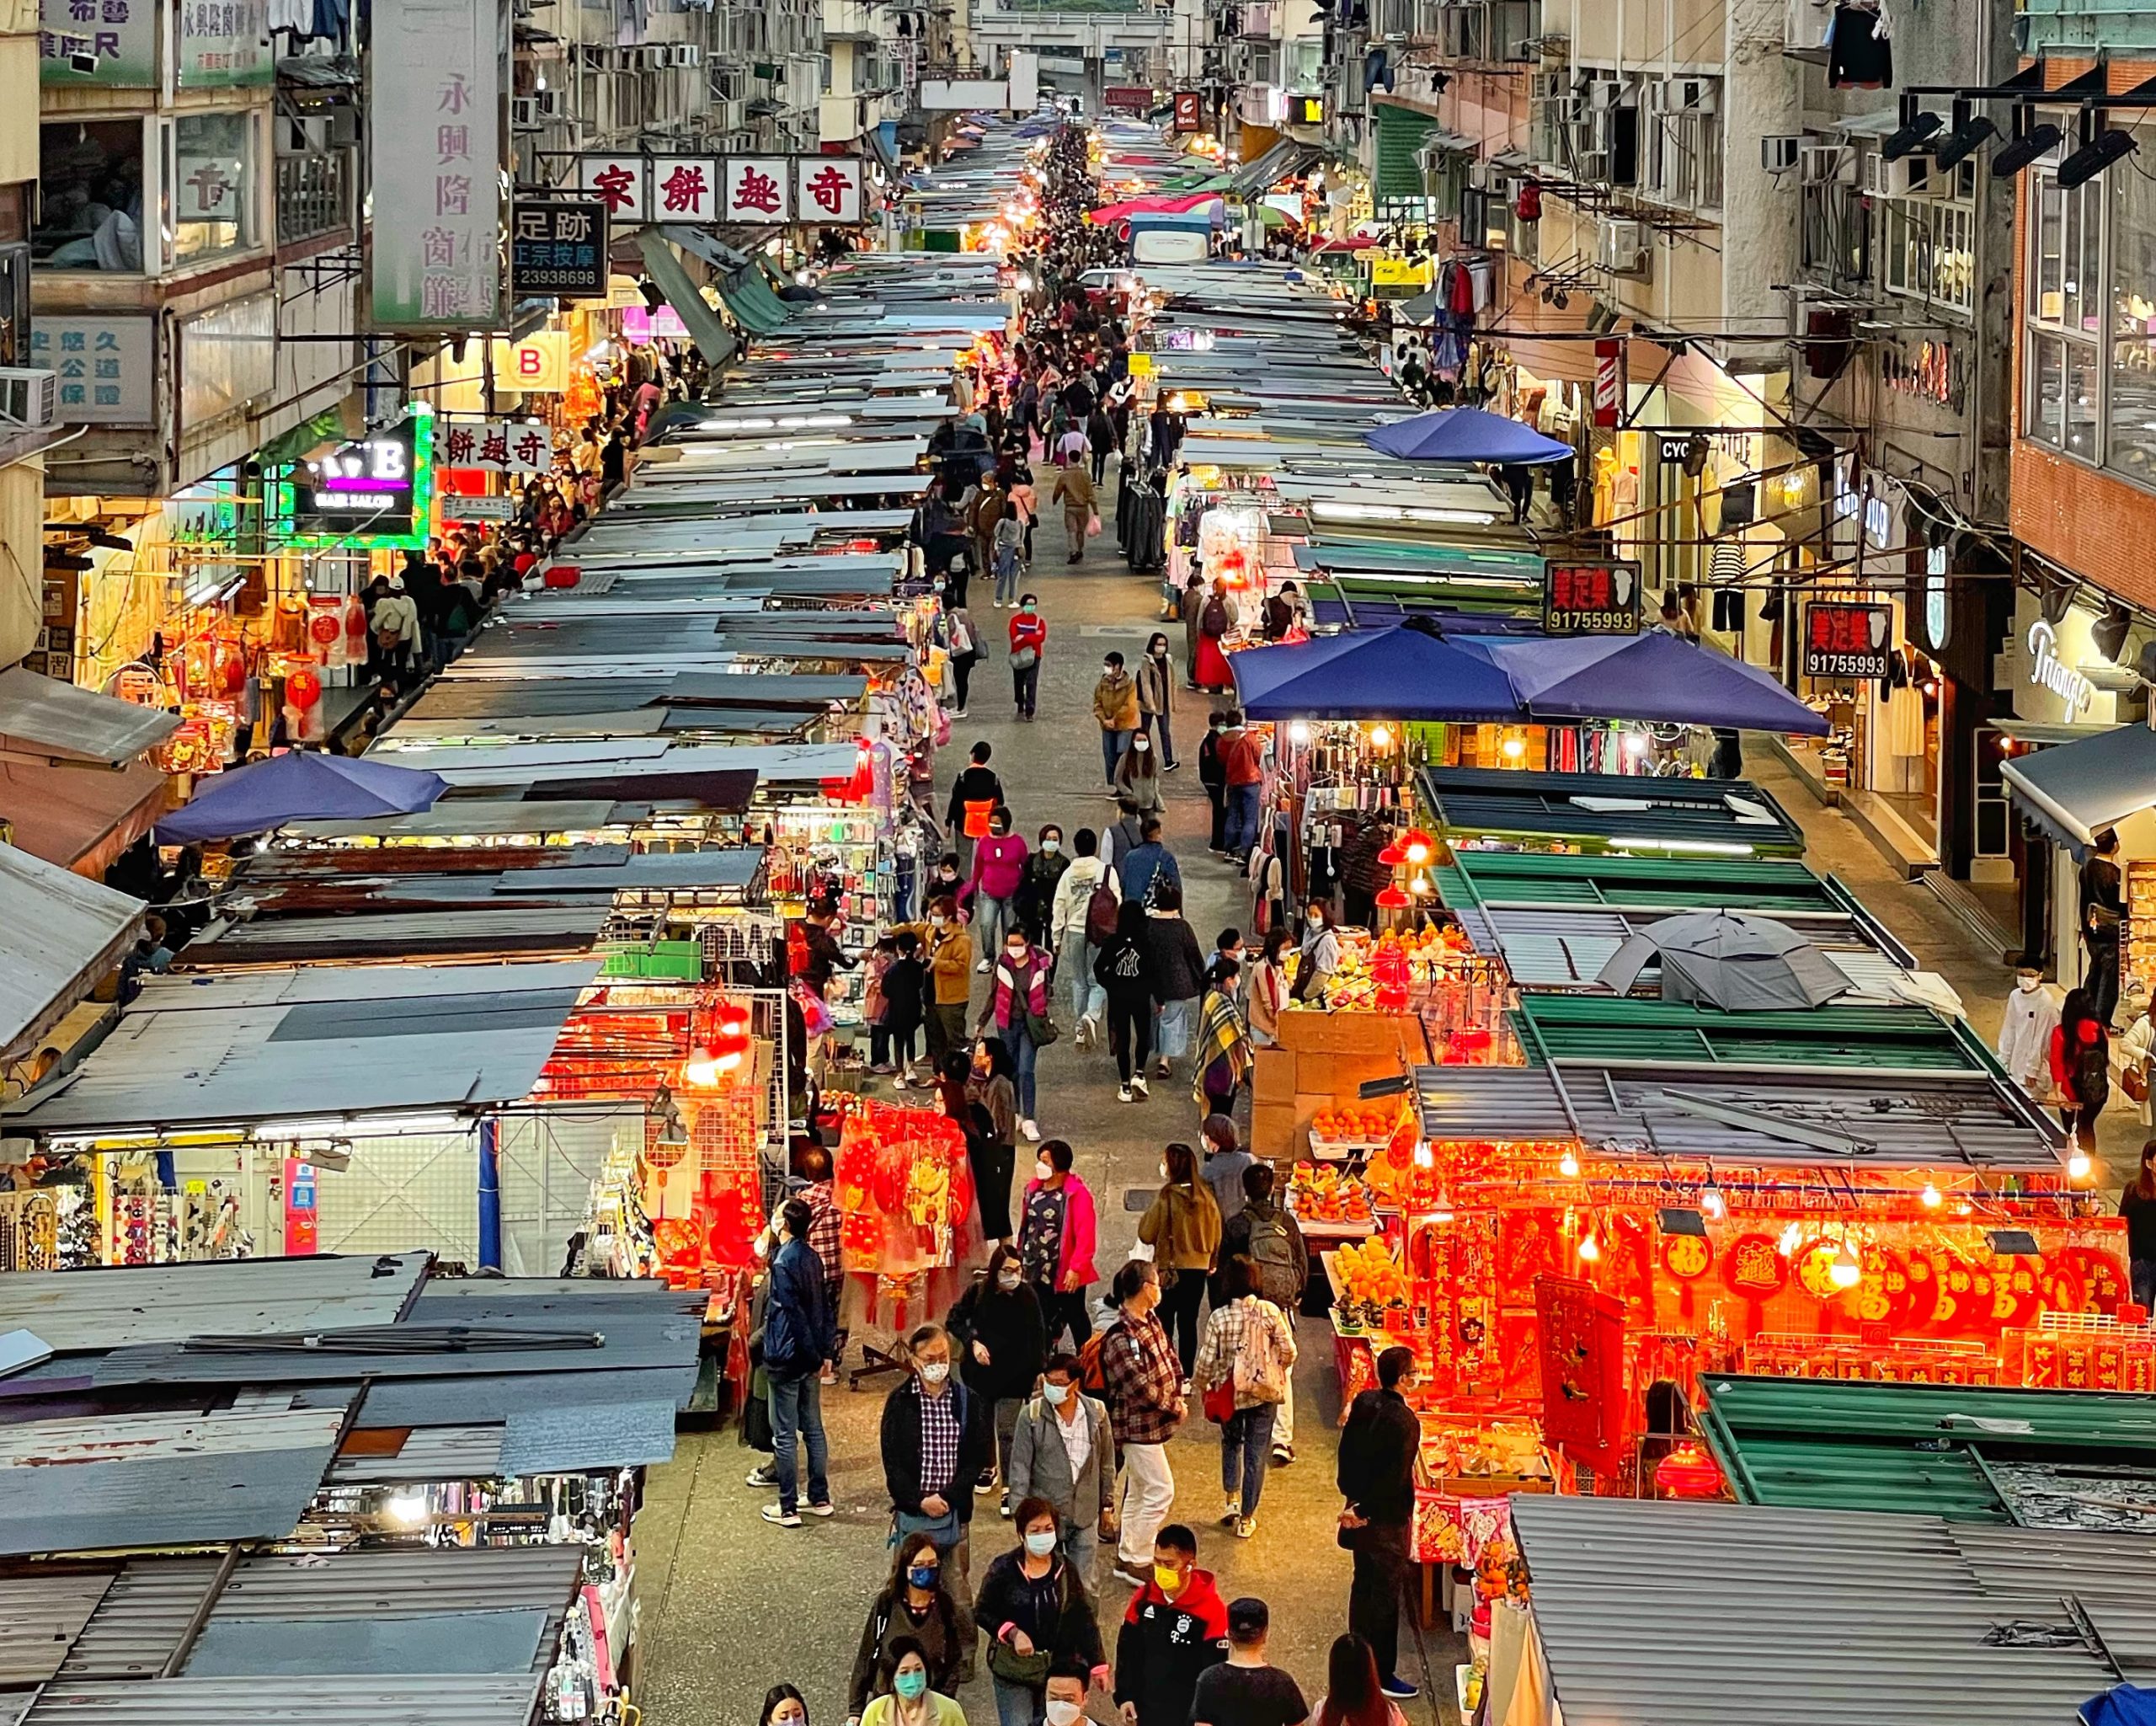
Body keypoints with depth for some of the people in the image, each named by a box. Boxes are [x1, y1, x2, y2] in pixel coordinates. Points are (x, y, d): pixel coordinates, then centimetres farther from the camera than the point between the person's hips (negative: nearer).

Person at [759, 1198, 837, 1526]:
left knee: (784, 1435, -1)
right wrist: (825, 1351, 13)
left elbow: (793, 1313, -19)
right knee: (813, 1428, 16)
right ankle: (820, 1499, 23)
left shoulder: (783, 1261, -19)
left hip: (787, 1358, -8)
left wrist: (817, 1353, -12)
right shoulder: (811, 1257, 7)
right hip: (810, 1357, 8)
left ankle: (788, 1509, 3)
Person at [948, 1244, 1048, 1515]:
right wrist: (972, 1342, -13)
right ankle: (987, 1469, 44)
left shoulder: (1027, 1297, -9)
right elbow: (954, 1320, 2)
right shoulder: (977, 1291, -8)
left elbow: (1038, 1336, -3)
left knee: (1007, 1431, -7)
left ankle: (1009, 1489, -4)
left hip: (1013, 1374, -2)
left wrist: (1040, 1369, -9)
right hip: (979, 1371, 2)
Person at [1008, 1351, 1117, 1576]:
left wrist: (1108, 1505, 12)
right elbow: (1020, 1466, -4)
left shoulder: (1096, 1412, 0)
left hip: (1085, 1515, 2)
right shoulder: (1032, 1415, -7)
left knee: (1083, 1583, 8)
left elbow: (1106, 1463, 10)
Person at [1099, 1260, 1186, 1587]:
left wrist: (1177, 1397, -3)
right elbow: (1141, 1389, -27)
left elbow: (1170, 1360, 12)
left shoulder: (1149, 1321, 6)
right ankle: (1138, 1561, 1)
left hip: (1151, 1422, 10)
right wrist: (1174, 1406, -14)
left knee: (1138, 1491, 18)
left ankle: (1128, 1556, 28)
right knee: (1160, 1490, -7)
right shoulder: (1121, 1337, -26)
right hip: (1139, 1425, -10)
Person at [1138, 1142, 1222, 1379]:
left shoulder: (1166, 1196, -16)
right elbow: (1217, 1233, 8)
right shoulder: (1205, 1196, 0)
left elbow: (1146, 1233, -11)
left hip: (1170, 1266, -5)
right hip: (1198, 1267, 5)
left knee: (1164, 1323, 4)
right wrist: (1211, 1260, 21)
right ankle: (1185, 1377, 11)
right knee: (1188, 1323, 10)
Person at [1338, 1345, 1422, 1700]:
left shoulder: (1364, 1403, -1)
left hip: (1360, 1506, 8)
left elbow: (1347, 1451, 7)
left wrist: (1354, 1497, 13)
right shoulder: (1403, 1421, -25)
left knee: (1363, 1583, 20)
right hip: (1387, 1517, -8)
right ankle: (1381, 1674, 9)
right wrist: (1364, 1511, -15)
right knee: (1386, 1591, 1)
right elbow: (1395, 1476, -24)